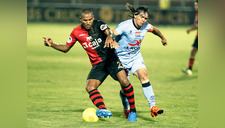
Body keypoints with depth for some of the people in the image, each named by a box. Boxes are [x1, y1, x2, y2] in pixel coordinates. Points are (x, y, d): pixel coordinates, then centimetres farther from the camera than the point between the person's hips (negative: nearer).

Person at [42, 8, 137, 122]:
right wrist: (52, 44, 2)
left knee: (124, 81, -22)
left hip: (111, 59, -3)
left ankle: (133, 111, -5)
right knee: (90, 87, -21)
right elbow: (66, 48, 18)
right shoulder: (76, 32, 5)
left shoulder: (98, 25, -5)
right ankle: (103, 109, -42)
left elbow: (108, 32, -26)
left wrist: (109, 37, -50)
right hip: (98, 64, 3)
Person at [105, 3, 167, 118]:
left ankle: (153, 107, -24)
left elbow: (154, 30, 18)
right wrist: (112, 41, -55)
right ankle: (126, 110, 29)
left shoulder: (145, 26, -5)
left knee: (144, 76, -20)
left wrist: (163, 38, 34)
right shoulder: (125, 25, -22)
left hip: (136, 57, 4)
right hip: (122, 58, -4)